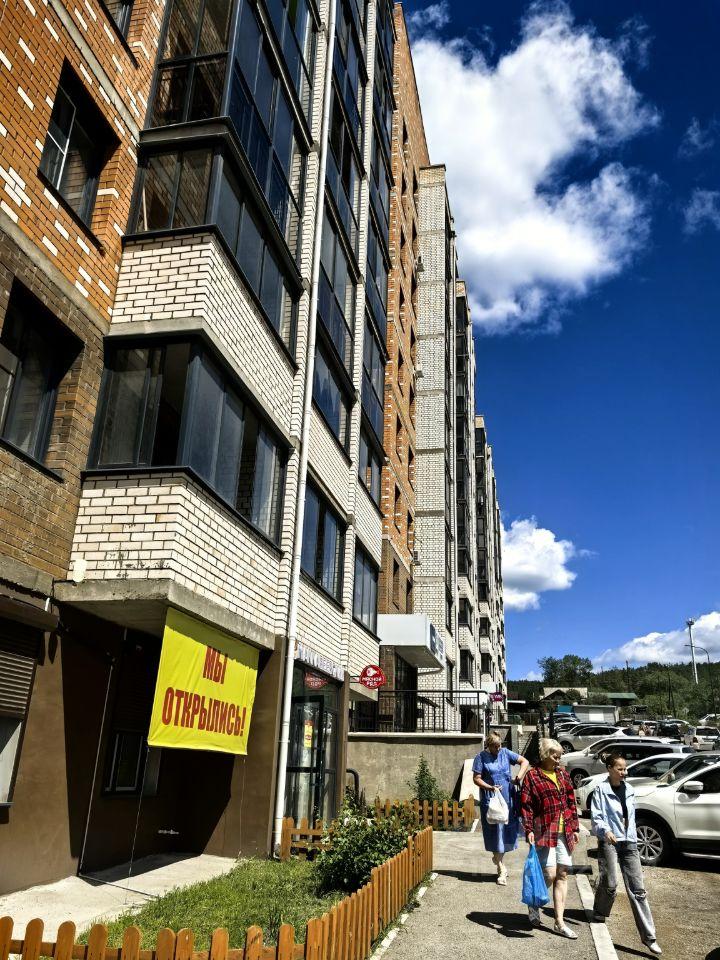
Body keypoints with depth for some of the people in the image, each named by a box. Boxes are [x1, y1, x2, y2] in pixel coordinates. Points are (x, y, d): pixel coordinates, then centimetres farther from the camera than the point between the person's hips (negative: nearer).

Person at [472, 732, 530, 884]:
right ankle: (502, 869, 8)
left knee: (506, 830, 8)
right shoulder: (481, 757, -4)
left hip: (508, 799, 3)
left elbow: (524, 762, 7)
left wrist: (520, 775, -10)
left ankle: (498, 857, 34)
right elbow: (476, 779, -5)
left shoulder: (505, 753, 6)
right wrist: (490, 788, -19)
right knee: (495, 832, -2)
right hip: (491, 801, -3)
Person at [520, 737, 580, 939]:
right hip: (545, 831, -6)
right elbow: (526, 805, -9)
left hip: (564, 832, 6)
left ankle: (560, 922, 14)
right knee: (550, 874, -9)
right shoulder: (532, 776, -7)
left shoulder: (562, 773, 10)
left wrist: (575, 827, 11)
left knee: (562, 875, 7)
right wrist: (529, 830, -16)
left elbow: (571, 801, 15)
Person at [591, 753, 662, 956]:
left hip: (629, 842, 5)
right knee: (610, 884, -5)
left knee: (637, 889, 1)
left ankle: (649, 937, 2)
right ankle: (600, 915, 24)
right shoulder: (601, 789, -7)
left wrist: (632, 837, 17)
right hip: (609, 841, -5)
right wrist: (605, 830, -29)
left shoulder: (629, 789, 11)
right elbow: (596, 817, -11)